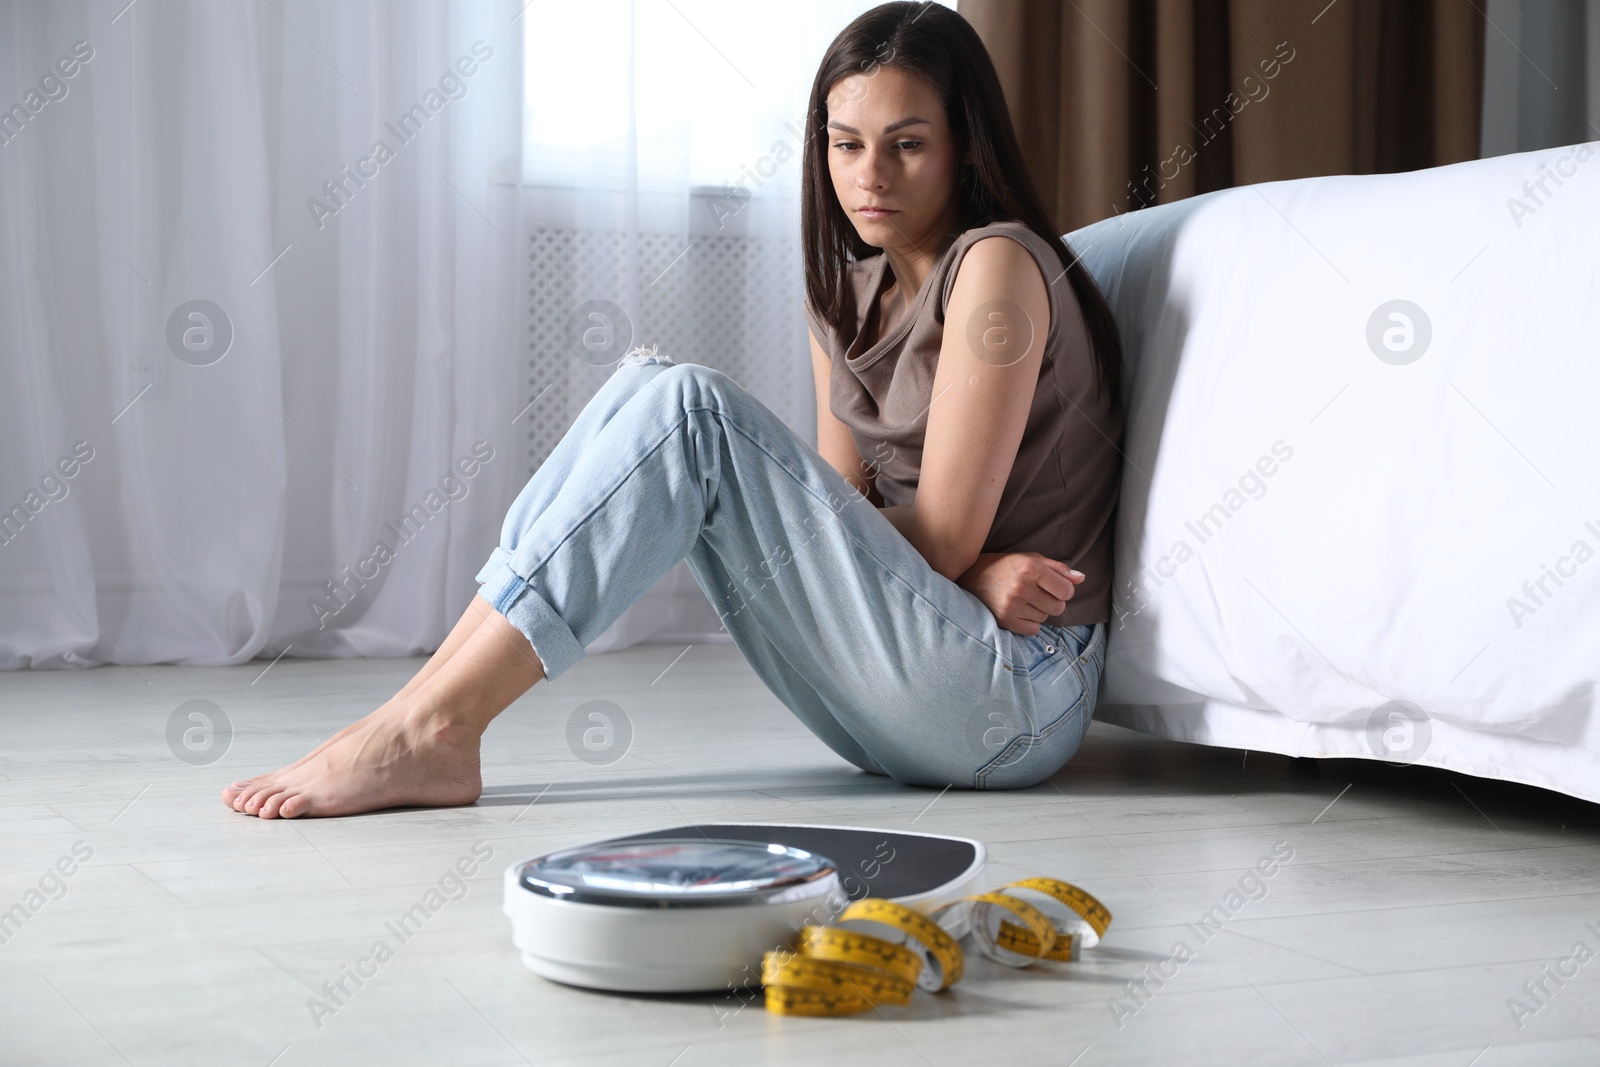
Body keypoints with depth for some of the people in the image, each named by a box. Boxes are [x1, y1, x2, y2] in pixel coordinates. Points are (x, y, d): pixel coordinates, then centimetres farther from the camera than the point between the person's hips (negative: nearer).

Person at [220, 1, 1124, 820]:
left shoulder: (997, 265, -10)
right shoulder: (845, 295, 15)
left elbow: (943, 534, -15)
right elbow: (849, 515, 5)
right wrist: (970, 567, -13)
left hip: (1015, 700, -7)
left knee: (687, 409, -21)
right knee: (649, 384, -5)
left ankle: (432, 726, -24)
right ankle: (428, 714, -14)